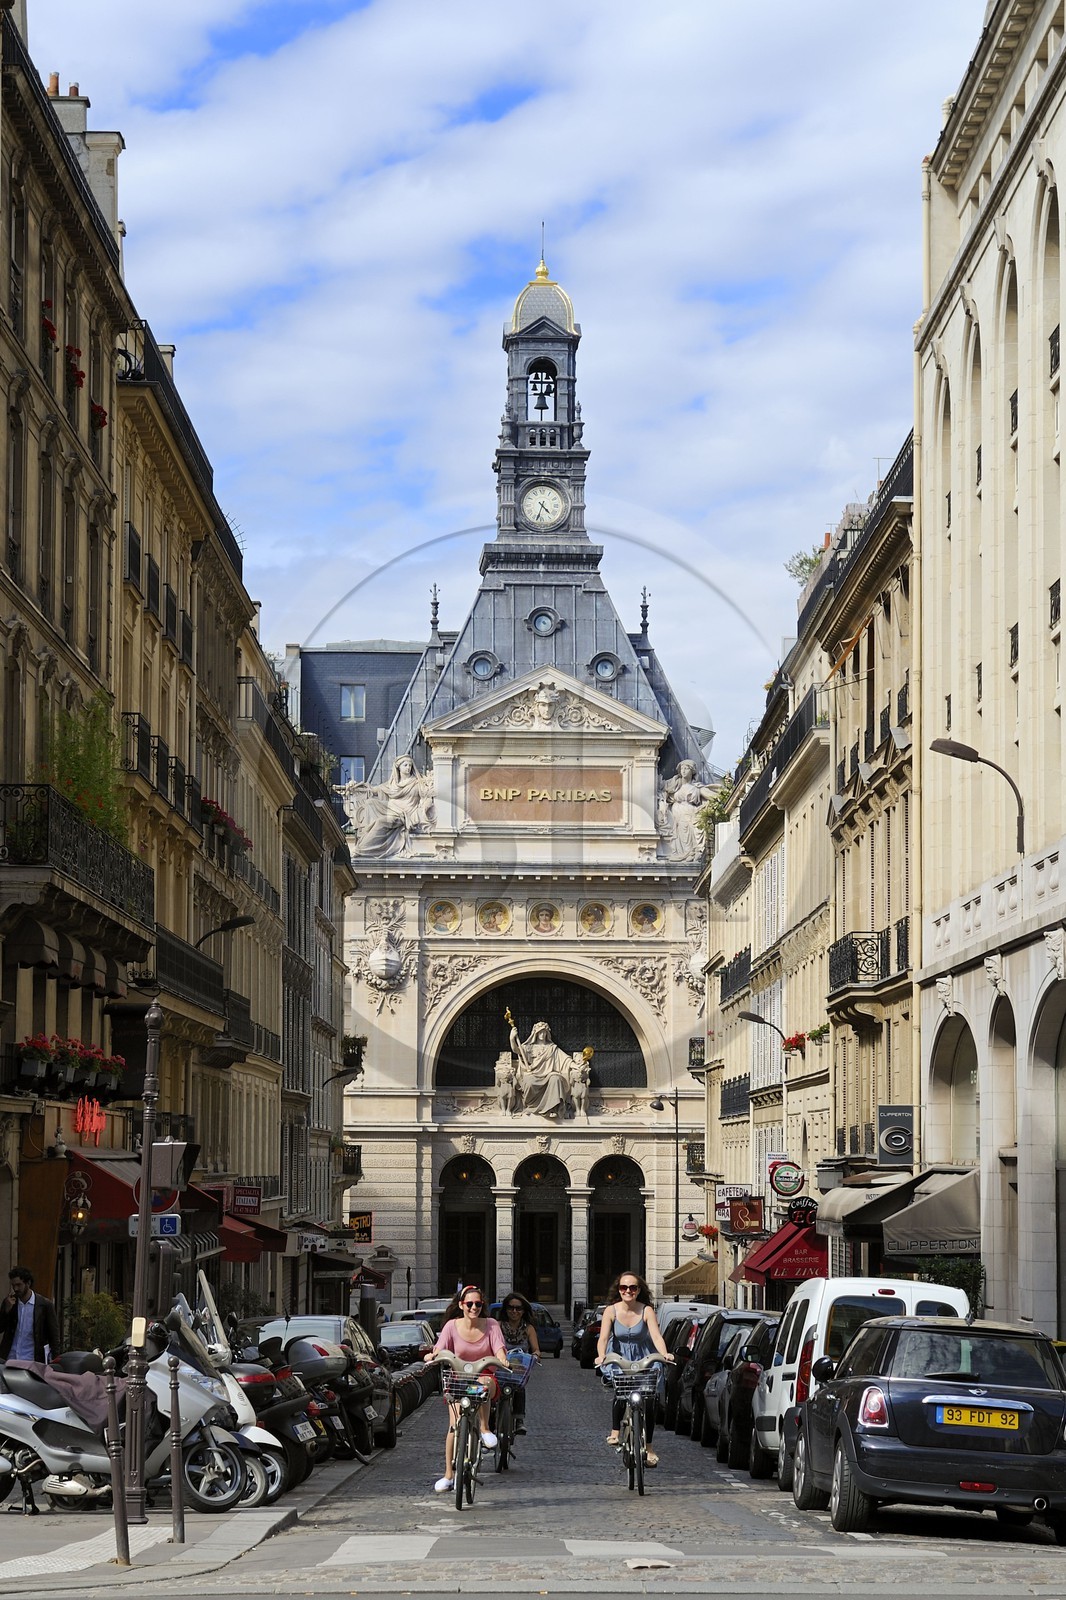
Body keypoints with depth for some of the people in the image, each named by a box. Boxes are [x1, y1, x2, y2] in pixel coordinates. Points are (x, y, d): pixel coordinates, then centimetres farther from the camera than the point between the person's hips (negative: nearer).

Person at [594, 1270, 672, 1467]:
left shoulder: (646, 1311, -9)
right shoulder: (611, 1311, -8)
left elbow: (656, 1336, -19)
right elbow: (604, 1337, -18)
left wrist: (664, 1354, -38)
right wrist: (601, 1356, -37)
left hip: (643, 1360, 1)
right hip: (618, 1359, 0)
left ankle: (648, 1447, 0)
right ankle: (615, 1431, -10)